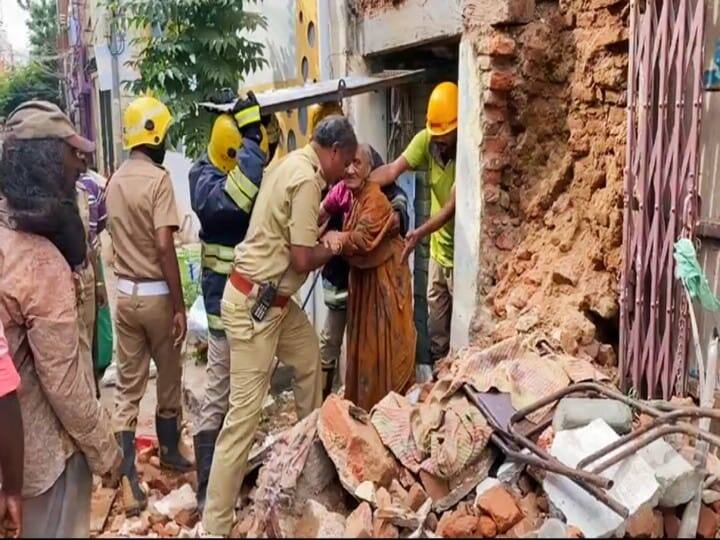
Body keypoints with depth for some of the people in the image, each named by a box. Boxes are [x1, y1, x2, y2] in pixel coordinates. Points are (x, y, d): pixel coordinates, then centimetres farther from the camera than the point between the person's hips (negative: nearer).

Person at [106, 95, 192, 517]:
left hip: (124, 293, 6)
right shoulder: (158, 178, -15)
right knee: (169, 377, 15)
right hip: (156, 293, -6)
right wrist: (180, 306, -18)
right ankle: (170, 449, 34)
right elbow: (164, 246, -21)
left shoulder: (115, 181, 7)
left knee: (128, 387, 8)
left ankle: (127, 477, 6)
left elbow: (119, 239, 12)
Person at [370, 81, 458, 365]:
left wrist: (419, 233, -39)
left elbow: (452, 207, -28)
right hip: (438, 251, 6)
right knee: (436, 329, 16)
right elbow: (392, 170, -17)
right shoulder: (426, 140, -8)